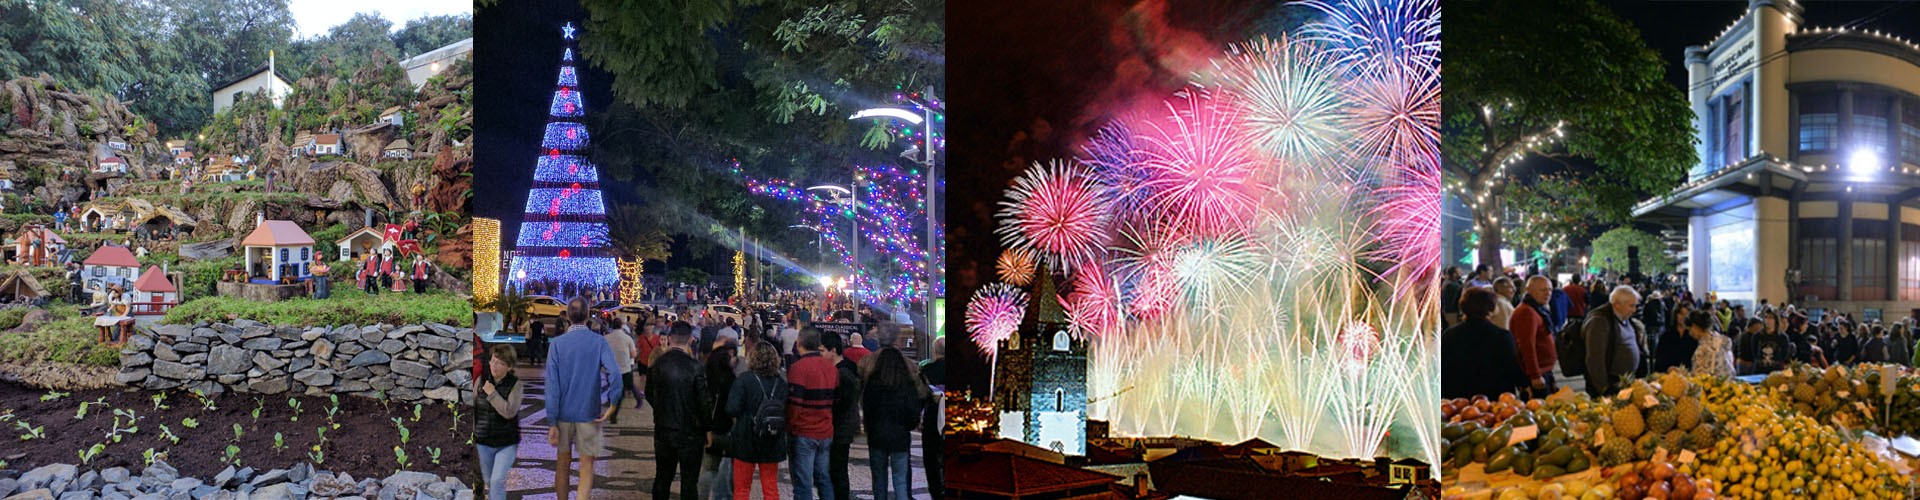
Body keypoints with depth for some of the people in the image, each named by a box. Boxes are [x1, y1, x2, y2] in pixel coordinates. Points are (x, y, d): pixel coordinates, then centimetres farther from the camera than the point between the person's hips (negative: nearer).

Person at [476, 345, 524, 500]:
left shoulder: (515, 384, -13)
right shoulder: (482, 379, -3)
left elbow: (509, 412, -23)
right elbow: (473, 406, 7)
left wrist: (492, 394, -23)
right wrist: (472, 432, 8)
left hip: (506, 442, -4)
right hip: (484, 441, 4)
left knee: (497, 480, -13)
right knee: (489, 481, 16)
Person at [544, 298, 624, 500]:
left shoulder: (556, 344, -4)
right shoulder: (599, 342, -6)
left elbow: (552, 385, -8)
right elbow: (615, 373, -19)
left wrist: (552, 422, -7)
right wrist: (613, 405, -9)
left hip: (563, 414, 2)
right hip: (589, 415, -1)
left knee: (563, 463, 17)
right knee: (586, 468, 5)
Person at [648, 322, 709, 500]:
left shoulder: (656, 365, -3)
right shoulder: (695, 367, -16)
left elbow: (649, 396, 8)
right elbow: (703, 401, -13)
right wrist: (708, 429, 0)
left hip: (663, 430, 4)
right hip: (690, 432, -4)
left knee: (662, 478, 16)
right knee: (689, 480, 4)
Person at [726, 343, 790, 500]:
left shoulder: (744, 379, -12)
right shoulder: (782, 383, -1)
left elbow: (732, 410, -18)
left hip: (746, 440, -3)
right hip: (772, 443, 3)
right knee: (771, 487, 12)